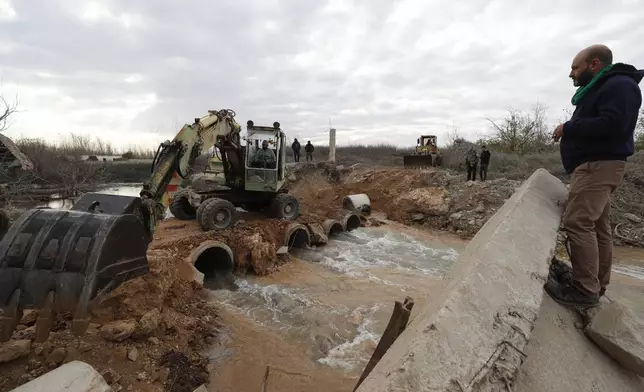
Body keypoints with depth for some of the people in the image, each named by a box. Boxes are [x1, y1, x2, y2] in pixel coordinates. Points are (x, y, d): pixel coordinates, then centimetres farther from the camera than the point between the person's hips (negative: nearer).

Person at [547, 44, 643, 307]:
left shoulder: (619, 85, -9)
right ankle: (595, 284, 16)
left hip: (598, 165, -11)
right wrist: (570, 130, 5)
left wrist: (569, 128, -14)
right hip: (593, 165, 11)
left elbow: (612, 125, -23)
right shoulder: (599, 89, 23)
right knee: (597, 226, 10)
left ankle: (585, 289, -12)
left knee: (577, 223, -16)